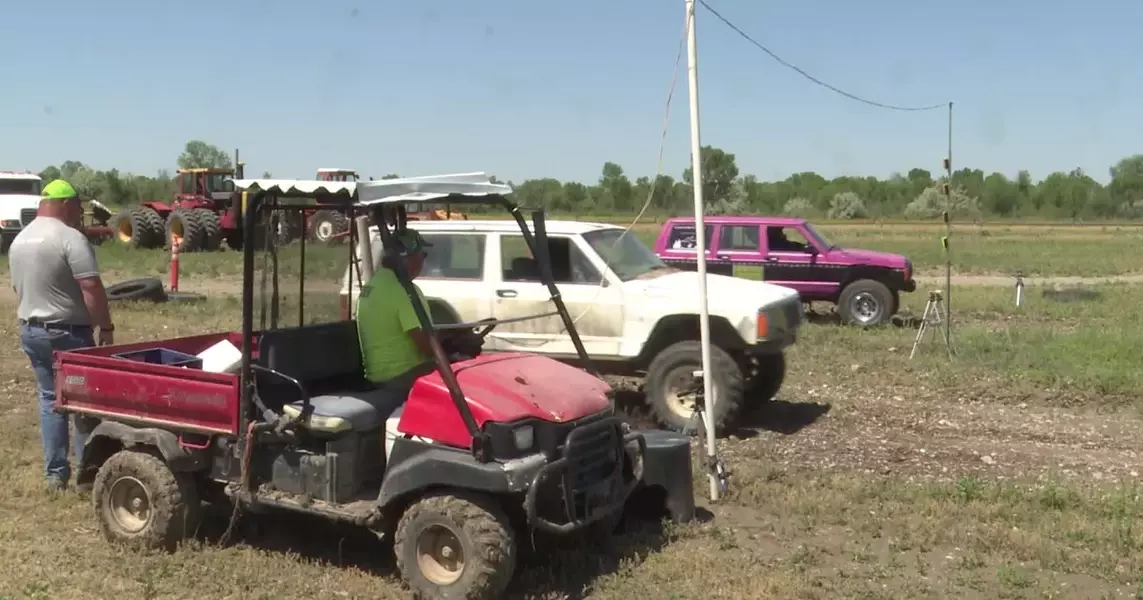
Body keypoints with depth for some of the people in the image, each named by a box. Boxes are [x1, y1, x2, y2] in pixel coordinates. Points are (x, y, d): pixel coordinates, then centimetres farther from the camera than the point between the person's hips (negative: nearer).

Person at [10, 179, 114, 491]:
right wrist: (106, 327, -15)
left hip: (30, 331, 7)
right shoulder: (70, 238, -17)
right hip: (68, 332, -7)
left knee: (49, 398, 13)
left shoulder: (19, 240, 10)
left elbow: (20, 289, 20)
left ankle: (55, 473, 15)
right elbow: (91, 289, -23)